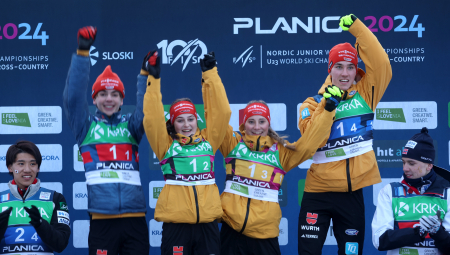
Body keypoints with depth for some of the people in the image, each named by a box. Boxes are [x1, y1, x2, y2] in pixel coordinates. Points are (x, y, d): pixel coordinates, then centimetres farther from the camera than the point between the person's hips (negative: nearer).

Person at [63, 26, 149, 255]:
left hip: (134, 217, 2)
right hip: (101, 219, -2)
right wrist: (82, 52, -10)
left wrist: (145, 74, -17)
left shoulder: (130, 125, 14)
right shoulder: (86, 126, 10)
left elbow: (146, 108, -2)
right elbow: (72, 96, -2)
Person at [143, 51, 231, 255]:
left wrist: (209, 73, 4)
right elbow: (153, 119, -4)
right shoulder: (166, 144, 7)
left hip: (208, 222, 2)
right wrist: (154, 79, -6)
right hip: (176, 223, -2)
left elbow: (220, 111, 7)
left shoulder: (208, 140, 12)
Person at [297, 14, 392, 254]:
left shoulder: (365, 93, 6)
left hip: (355, 192, 1)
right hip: (319, 192, -1)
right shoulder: (313, 103, 2)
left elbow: (380, 63, -8)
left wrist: (356, 26, -14)